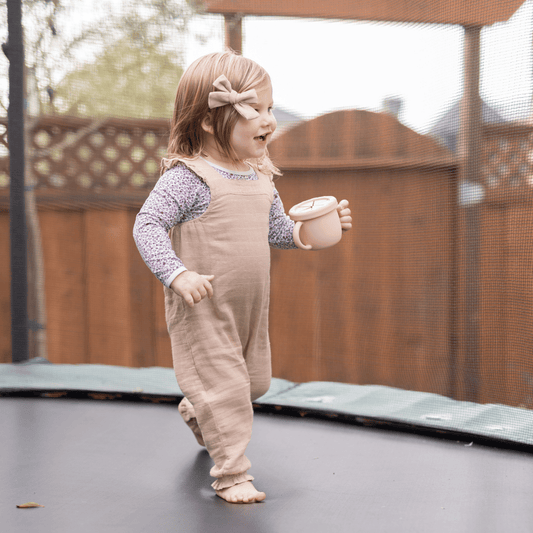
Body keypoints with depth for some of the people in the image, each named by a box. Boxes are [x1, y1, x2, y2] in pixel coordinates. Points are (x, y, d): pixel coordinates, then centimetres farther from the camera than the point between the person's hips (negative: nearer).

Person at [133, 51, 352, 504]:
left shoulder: (260, 179, 7)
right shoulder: (188, 177, -17)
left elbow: (278, 231, 17)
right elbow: (147, 226, -20)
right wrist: (177, 274, -31)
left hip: (251, 307, 8)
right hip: (203, 309, -8)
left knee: (255, 381, 20)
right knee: (224, 385, -6)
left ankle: (198, 412, 48)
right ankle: (232, 472, 7)